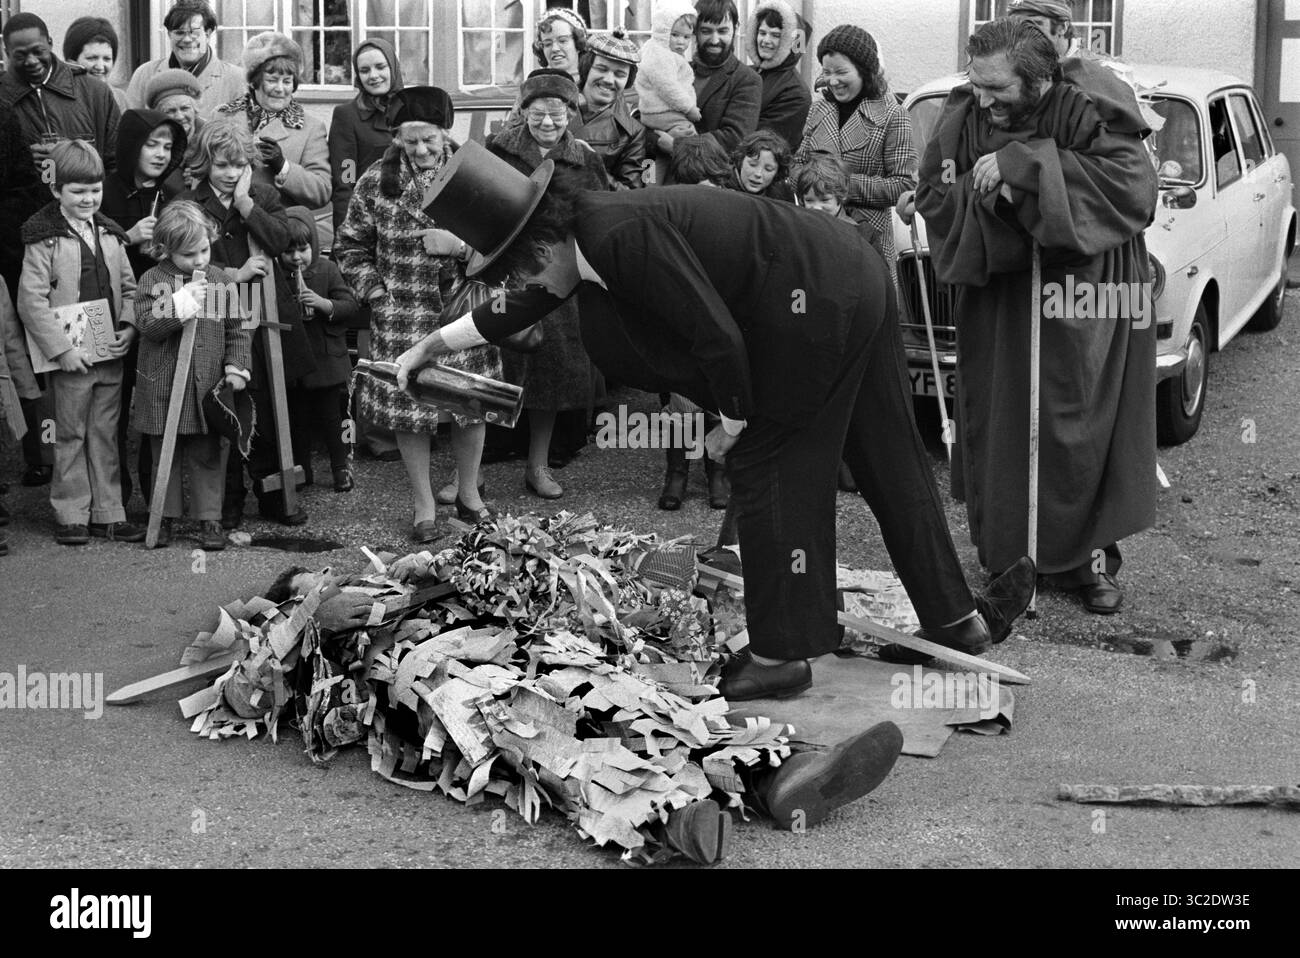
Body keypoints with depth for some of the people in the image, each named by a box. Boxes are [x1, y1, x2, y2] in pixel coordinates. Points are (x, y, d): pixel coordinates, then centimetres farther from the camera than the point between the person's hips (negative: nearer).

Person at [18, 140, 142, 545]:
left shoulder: (110, 234, 9)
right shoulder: (44, 239, -9)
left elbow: (128, 287, 15)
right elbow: (31, 300, -13)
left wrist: (129, 326, -3)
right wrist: (62, 349, -18)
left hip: (111, 355, 5)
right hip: (70, 358, -5)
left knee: (105, 435, 11)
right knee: (70, 435, 5)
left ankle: (108, 514, 18)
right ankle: (72, 516, 13)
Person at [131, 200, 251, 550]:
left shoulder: (222, 280, 3)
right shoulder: (153, 281, -4)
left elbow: (238, 329, 6)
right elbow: (148, 325, -14)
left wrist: (236, 367, -4)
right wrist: (179, 304, -23)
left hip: (209, 386, 1)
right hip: (164, 386, -1)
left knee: (208, 455, 5)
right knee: (165, 455, 10)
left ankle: (210, 518, 13)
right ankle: (164, 516, 20)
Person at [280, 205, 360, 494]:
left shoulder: (327, 270, -4)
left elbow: (351, 306, -7)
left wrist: (323, 303, -22)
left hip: (327, 361, -2)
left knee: (330, 416, 4)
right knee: (296, 419, 11)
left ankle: (342, 466, 20)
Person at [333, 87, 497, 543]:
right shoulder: (377, 181, -1)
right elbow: (350, 248, 6)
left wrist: (461, 244, -15)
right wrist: (375, 293, -5)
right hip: (402, 315, -1)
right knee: (409, 408, 3)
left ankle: (469, 494, 29)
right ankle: (424, 505, 18)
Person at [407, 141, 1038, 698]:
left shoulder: (621, 237, -25)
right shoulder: (584, 232, 5)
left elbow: (718, 336, -25)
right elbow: (514, 312, 23)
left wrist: (734, 422, -10)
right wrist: (431, 346, 29)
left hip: (812, 306, -10)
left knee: (764, 466, 0)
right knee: (889, 461, 16)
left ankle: (779, 654, 9)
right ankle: (957, 619, 26)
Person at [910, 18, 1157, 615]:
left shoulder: (1086, 113, -17)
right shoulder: (964, 117, -3)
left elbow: (1135, 185, -31)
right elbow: (931, 199, 1)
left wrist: (1023, 164, -33)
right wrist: (981, 193, -22)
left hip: (1086, 297, -3)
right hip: (997, 302, 4)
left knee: (1079, 430, 1)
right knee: (997, 428, 5)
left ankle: (1091, 555, 17)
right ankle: (1005, 558, 18)